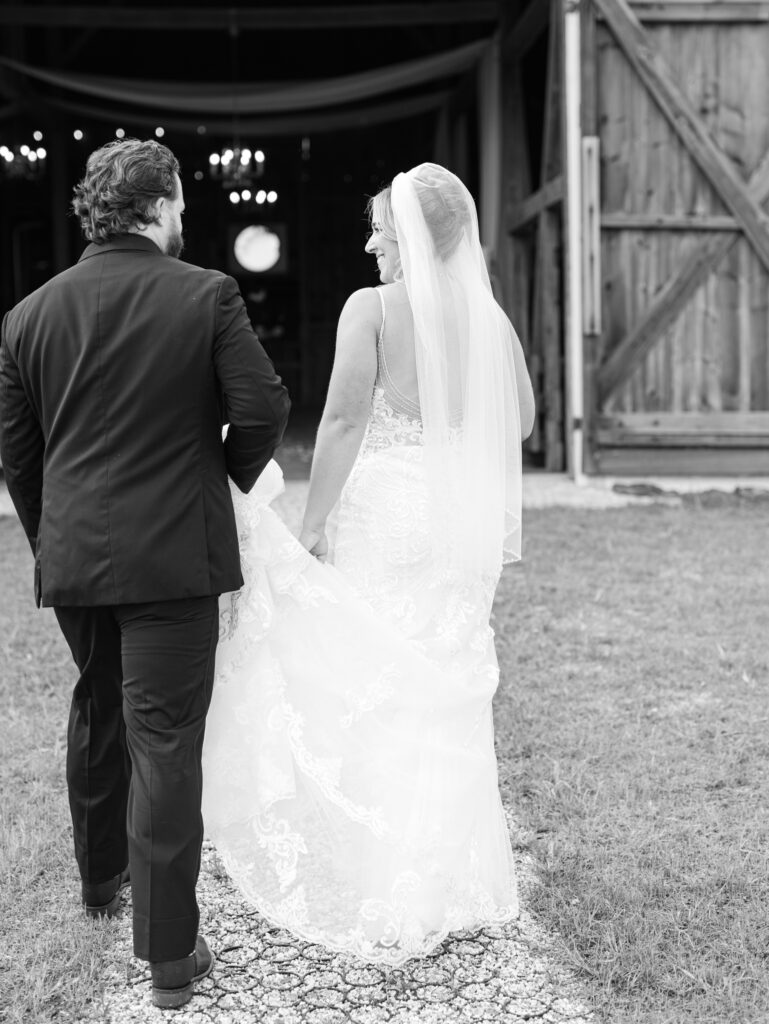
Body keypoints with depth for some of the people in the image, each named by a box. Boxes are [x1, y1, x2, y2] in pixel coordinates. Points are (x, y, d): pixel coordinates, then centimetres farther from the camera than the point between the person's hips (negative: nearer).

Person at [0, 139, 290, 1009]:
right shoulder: (205, 295, -8)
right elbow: (262, 407, -12)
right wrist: (235, 474, 8)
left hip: (70, 558, 4)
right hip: (173, 554, -4)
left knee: (97, 713, 24)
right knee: (164, 741, 1)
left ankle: (101, 876, 44)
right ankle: (168, 953, 9)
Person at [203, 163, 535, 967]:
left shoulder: (371, 307, -10)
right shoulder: (490, 319, 5)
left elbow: (344, 421, -16)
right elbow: (521, 419, 13)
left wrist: (311, 524, -11)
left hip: (382, 517, -5)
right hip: (462, 523, 5)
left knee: (367, 695, 6)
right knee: (448, 697, 16)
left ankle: (383, 901, 14)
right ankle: (453, 880, 29)